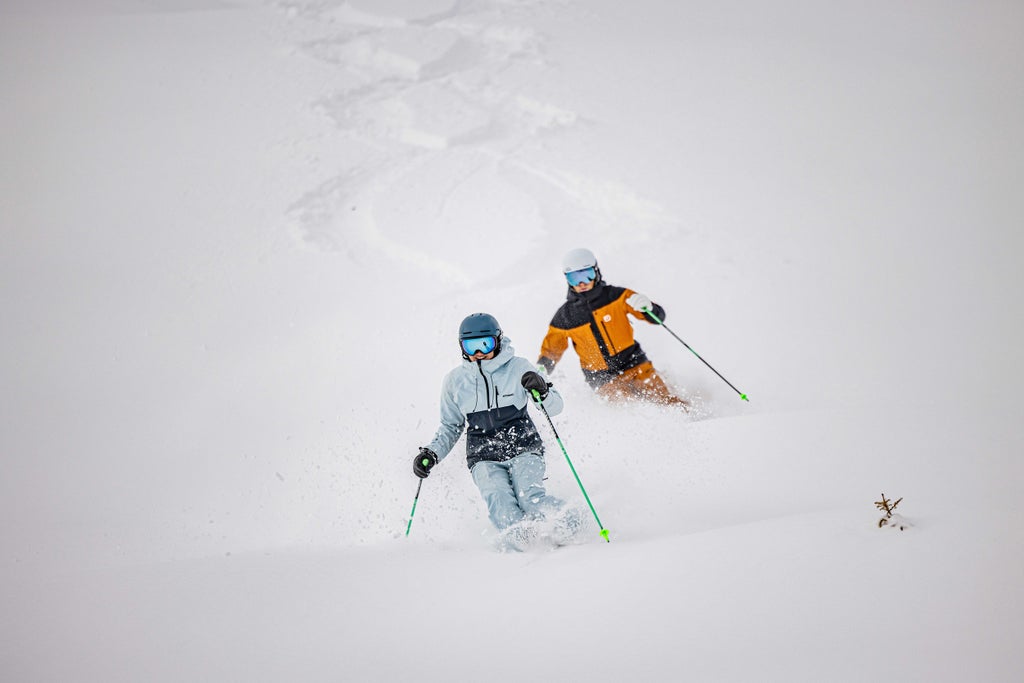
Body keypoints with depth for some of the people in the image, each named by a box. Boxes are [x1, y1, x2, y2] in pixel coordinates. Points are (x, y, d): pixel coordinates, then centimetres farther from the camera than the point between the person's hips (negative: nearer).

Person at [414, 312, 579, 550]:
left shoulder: (518, 367, 2)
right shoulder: (455, 381, 9)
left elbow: (555, 407, 2)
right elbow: (450, 427, 22)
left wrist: (542, 391, -20)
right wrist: (432, 453, 6)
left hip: (523, 449, 0)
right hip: (484, 457, 1)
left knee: (530, 496, -30)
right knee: (498, 500, -30)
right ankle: (519, 537, -47)